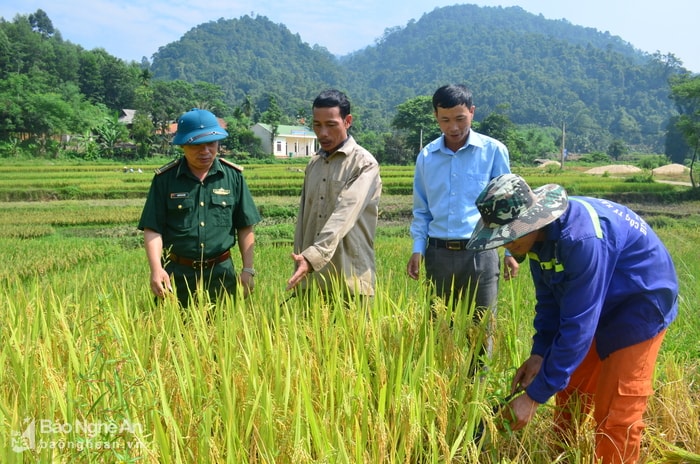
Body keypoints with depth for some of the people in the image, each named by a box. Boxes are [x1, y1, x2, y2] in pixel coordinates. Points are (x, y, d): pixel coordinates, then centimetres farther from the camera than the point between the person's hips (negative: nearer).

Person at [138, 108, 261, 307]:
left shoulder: (233, 176, 1)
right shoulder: (165, 179, -1)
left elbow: (245, 227, 5)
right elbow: (152, 229, -2)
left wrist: (248, 269, 1)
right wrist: (156, 269, -15)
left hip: (221, 273, 1)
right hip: (175, 275, 0)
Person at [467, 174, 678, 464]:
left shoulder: (582, 239, -37)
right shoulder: (540, 230, -11)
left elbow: (577, 325, -34)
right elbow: (549, 298, 2)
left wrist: (534, 396, -29)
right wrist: (539, 352, -6)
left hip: (640, 304, -8)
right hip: (595, 305, 8)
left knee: (615, 413, -5)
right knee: (570, 393, 14)